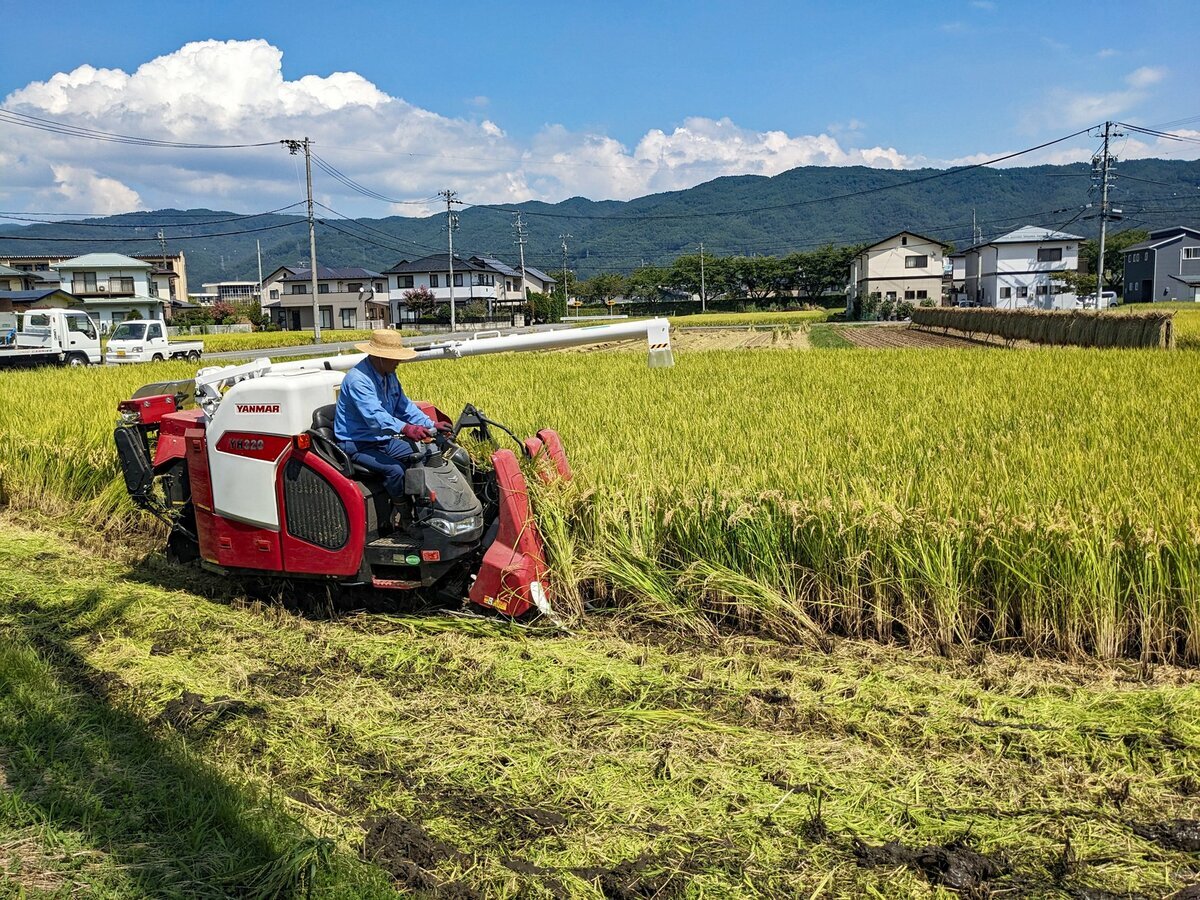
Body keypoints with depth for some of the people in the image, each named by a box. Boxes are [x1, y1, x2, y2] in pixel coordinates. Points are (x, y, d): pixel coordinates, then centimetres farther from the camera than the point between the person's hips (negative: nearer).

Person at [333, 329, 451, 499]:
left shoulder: (390, 376, 8)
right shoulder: (358, 379, -23)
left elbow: (404, 406, 12)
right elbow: (374, 415, -36)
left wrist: (431, 425, -2)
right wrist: (406, 429, -51)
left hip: (383, 439, 9)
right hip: (358, 445, -9)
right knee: (395, 470, -29)